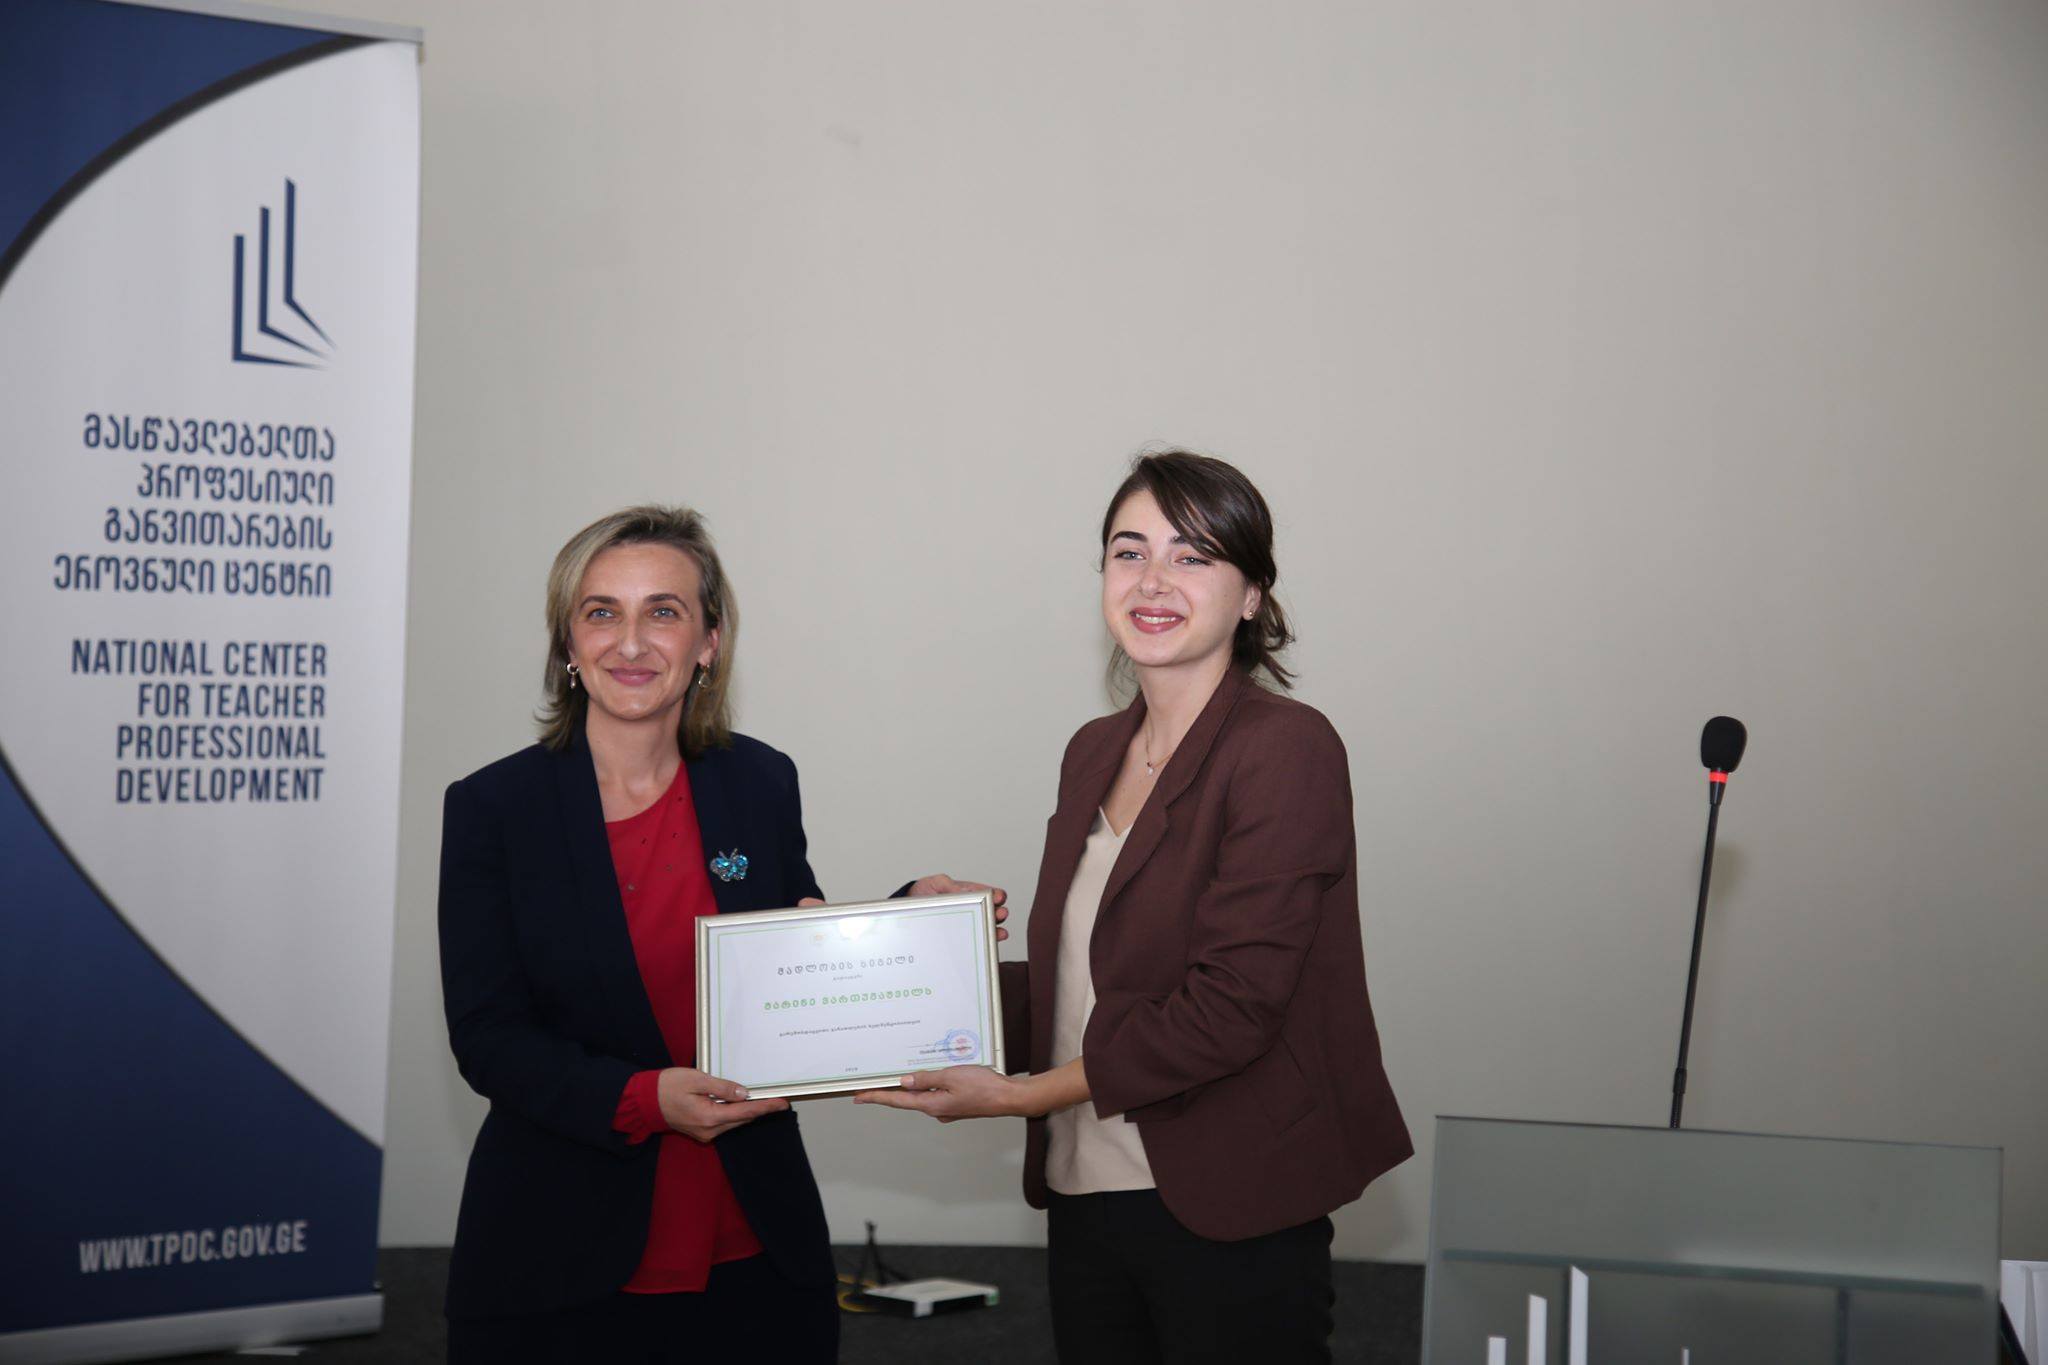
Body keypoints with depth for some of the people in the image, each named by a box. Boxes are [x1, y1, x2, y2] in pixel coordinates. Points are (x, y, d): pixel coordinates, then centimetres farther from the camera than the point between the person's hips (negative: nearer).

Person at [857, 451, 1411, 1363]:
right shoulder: (1095, 752, 11)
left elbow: (1230, 1006, -19)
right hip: (1085, 1200, 7)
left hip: (1226, 1220, -7)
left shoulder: (1285, 749, -13)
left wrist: (1020, 1094, -17)